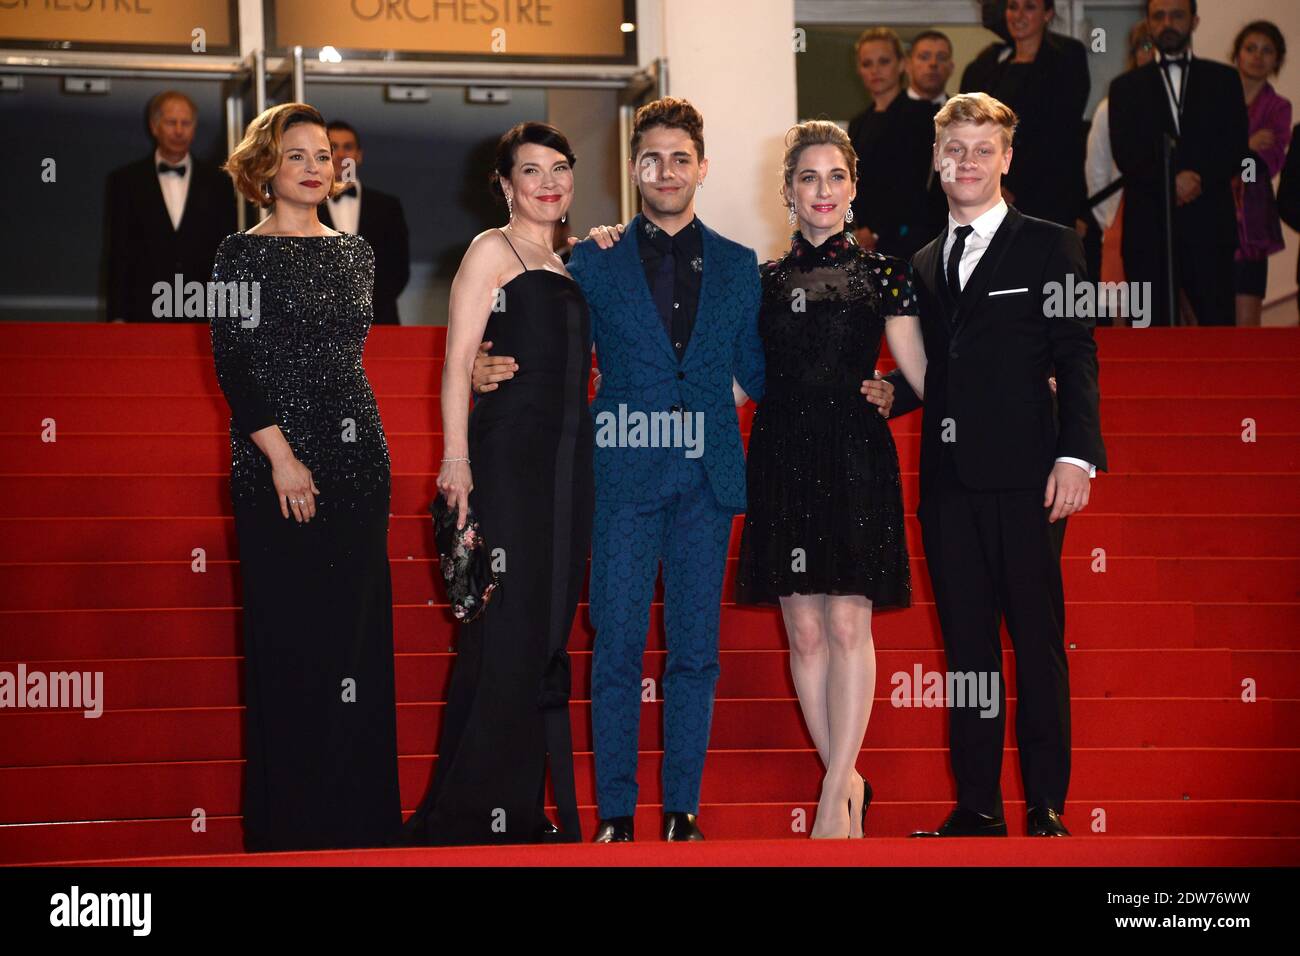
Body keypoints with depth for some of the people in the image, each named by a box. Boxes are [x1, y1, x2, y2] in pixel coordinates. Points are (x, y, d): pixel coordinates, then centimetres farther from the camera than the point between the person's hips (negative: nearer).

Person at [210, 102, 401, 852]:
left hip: (358, 452, 5)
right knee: (290, 635, -2)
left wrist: (362, 439, 14)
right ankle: (290, 823, 5)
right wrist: (280, 455, -16)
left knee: (359, 630, 6)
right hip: (279, 460, -5)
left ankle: (360, 812, 15)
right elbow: (233, 365, -9)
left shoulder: (355, 253, 13)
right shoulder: (244, 254, -3)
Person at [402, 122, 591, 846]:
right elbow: (459, 361, -8)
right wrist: (456, 457, -18)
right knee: (507, 629, -8)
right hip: (507, 451, -8)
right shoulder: (493, 250, -1)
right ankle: (470, 816, -2)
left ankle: (523, 808, 15)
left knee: (549, 634, 8)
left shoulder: (567, 265, 20)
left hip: (567, 456, 8)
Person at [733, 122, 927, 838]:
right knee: (804, 631, 2)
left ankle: (833, 793, -7)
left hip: (856, 456, -3)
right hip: (781, 457, 3)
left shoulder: (883, 274, 5)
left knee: (848, 623, -9)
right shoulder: (761, 280, 12)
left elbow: (920, 373, 5)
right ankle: (849, 784, 13)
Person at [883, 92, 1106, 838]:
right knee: (966, 646, 7)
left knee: (1038, 642, -1)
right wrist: (889, 393, 1)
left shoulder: (1049, 247, 3)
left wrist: (1077, 455, -13)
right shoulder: (925, 264, 18)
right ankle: (978, 806, 12)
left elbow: (1076, 359, -3)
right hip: (949, 479, 5)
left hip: (1024, 475, -5)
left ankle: (1047, 807, 5)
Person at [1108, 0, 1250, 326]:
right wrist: (1172, 181, -14)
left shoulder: (1224, 79, 14)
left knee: (1218, 324, -5)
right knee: (1152, 325, -1)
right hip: (1148, 226, 0)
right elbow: (1125, 156, 1)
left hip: (1208, 225, 0)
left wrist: (1197, 178, -13)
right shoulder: (1126, 87, 13)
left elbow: (1235, 151, 5)